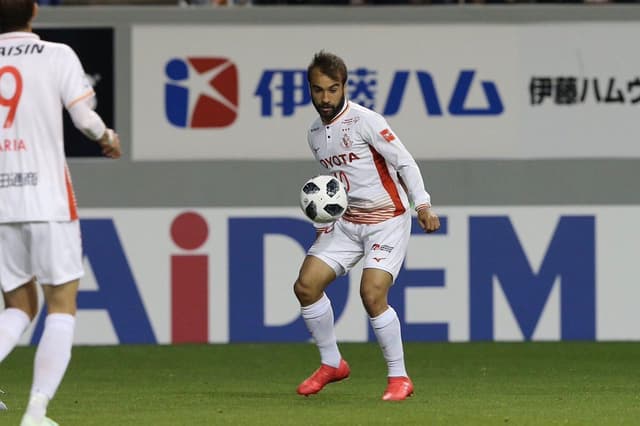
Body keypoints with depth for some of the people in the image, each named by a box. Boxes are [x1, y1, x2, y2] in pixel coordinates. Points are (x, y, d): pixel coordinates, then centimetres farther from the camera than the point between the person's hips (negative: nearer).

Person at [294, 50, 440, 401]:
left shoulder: (364, 121, -14)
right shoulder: (315, 134, 8)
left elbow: (404, 162, -14)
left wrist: (422, 204, -24)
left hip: (388, 220, -7)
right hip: (347, 223, 7)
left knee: (372, 294, -21)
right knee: (306, 285, -5)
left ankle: (399, 378, -8)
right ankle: (331, 364, 12)